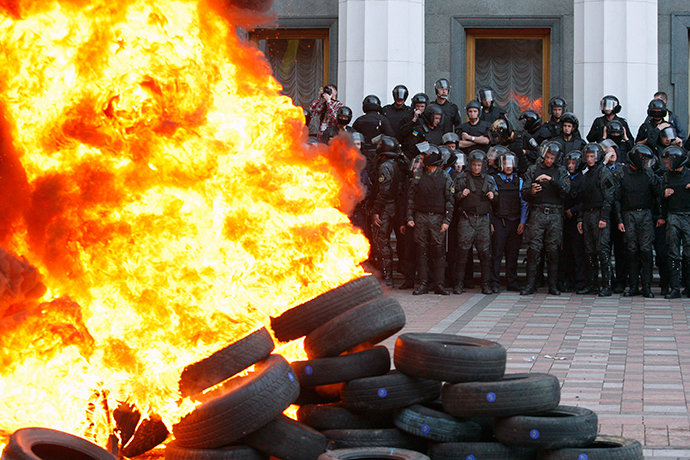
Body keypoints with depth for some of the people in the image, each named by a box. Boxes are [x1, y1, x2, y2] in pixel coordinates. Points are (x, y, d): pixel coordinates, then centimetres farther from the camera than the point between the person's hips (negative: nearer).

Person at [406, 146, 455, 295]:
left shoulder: (444, 176, 2)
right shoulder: (419, 174, 9)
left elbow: (449, 200, 2)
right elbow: (411, 197, 12)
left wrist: (447, 221, -6)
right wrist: (410, 217, 4)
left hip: (437, 217, -2)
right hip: (420, 217, 2)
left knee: (438, 251, -3)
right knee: (422, 251, 1)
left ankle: (439, 284, 2)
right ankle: (423, 284, 5)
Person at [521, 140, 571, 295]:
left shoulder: (561, 171, 11)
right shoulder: (533, 169, 10)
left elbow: (566, 189, -6)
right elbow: (524, 193, 5)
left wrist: (551, 179, -19)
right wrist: (531, 191, -17)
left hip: (555, 214, 0)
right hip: (537, 213, 0)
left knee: (553, 250, 1)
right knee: (533, 249, -5)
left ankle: (553, 285, 6)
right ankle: (530, 284, 0)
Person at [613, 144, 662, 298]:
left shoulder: (648, 172, 8)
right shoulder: (620, 174, 3)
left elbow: (658, 192, 7)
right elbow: (616, 199, 2)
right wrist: (619, 220, -2)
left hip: (646, 215, 1)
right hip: (629, 215, -1)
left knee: (646, 249, -6)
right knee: (632, 250, 0)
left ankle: (647, 286, -2)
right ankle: (633, 286, 7)